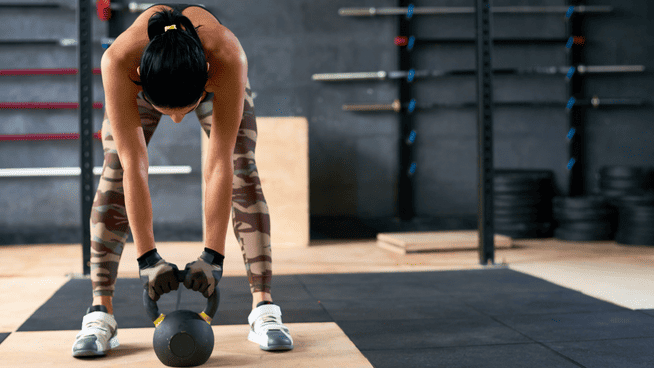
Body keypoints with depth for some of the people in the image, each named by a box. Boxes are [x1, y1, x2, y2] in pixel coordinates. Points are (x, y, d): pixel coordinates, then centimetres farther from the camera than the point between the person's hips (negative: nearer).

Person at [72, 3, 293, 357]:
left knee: (242, 169, -17)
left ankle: (264, 308, -16)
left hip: (216, 77, 0)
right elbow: (134, 165, -41)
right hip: (141, 83, 1)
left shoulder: (229, 58, -46)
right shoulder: (118, 61, -45)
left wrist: (213, 255, -38)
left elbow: (219, 165, -41)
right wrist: (147, 257, -39)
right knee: (115, 171, -15)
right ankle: (100, 312, -11)